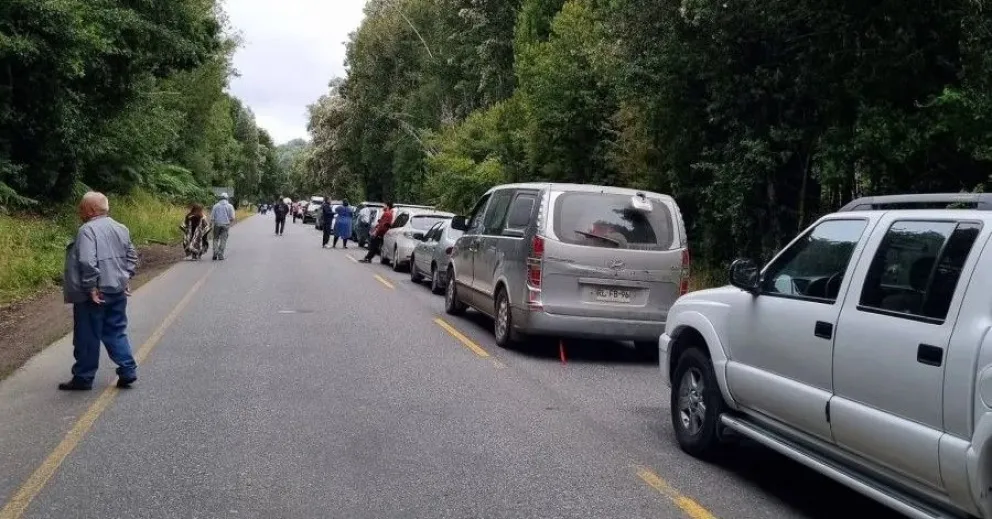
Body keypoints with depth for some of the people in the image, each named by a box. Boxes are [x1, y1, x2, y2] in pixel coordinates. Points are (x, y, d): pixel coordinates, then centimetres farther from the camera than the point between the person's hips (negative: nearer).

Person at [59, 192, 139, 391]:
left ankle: (83, 378, 14)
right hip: (117, 291, 7)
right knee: (116, 332, 16)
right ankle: (128, 371, 11)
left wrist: (91, 288, -21)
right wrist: (126, 279, 15)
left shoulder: (87, 230, -16)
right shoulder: (120, 228, 9)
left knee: (87, 337, 4)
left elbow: (87, 262, -26)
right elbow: (132, 256, 16)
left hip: (94, 295, -7)